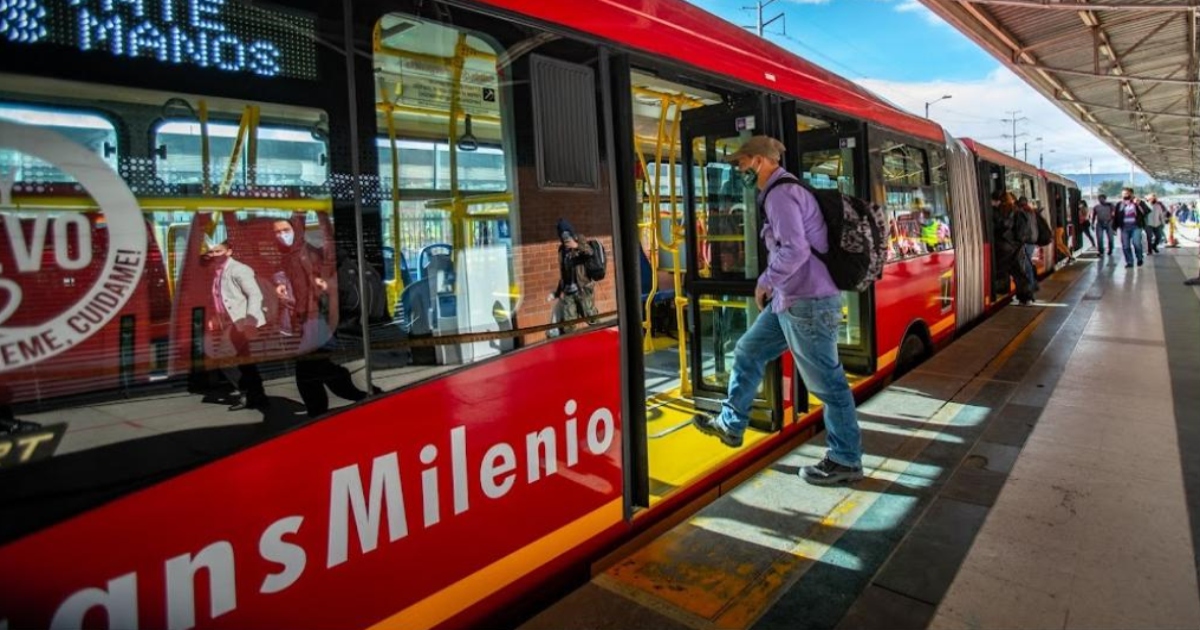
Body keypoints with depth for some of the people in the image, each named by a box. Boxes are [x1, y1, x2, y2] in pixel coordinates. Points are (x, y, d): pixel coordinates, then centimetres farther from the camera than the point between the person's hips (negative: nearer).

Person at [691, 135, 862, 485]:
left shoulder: (780, 194, -15)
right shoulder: (781, 192, 17)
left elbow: (795, 250, -26)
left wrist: (765, 282, -12)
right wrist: (774, 284, 15)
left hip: (807, 302, -11)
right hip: (791, 300, 11)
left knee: (826, 382, 0)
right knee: (748, 353, 16)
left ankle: (846, 461, 14)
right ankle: (730, 425, 29)